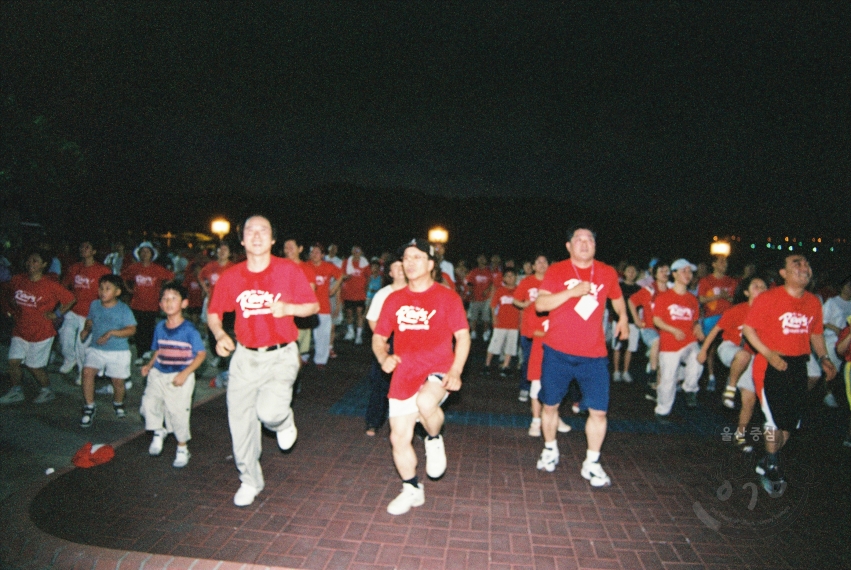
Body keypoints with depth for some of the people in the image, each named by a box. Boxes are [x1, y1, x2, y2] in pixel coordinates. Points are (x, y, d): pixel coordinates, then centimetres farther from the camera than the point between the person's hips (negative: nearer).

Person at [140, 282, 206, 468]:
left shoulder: (188, 329, -12)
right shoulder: (160, 327, 4)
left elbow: (201, 354, -12)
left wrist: (185, 374, -19)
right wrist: (149, 365, 1)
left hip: (180, 377, -4)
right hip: (158, 374, 4)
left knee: (177, 411, 1)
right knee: (149, 402, -14)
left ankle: (182, 449, 24)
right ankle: (158, 432, 18)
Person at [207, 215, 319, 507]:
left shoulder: (288, 270, -6)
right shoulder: (230, 277, 1)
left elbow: (313, 306, 0)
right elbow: (213, 313, 12)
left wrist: (288, 308, -19)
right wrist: (220, 335, -8)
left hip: (281, 355, -3)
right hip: (245, 356, 3)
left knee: (270, 412, -22)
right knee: (240, 422, 7)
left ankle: (284, 423, 18)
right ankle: (249, 481, 31)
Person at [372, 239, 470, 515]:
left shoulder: (447, 297, -1)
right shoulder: (394, 299, 9)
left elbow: (463, 337, -3)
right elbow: (378, 337, 13)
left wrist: (455, 371, -16)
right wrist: (383, 358, -8)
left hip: (437, 371, -4)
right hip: (403, 376, 4)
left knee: (425, 403, -36)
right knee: (399, 438, 6)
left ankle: (434, 440, -1)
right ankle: (412, 490, 32)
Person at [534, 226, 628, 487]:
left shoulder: (607, 273, 6)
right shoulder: (556, 270, -3)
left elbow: (617, 296, 27)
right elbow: (540, 304, -14)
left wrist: (622, 318, 24)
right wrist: (572, 291, -21)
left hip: (594, 354, 2)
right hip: (558, 352, -1)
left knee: (598, 410, -2)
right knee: (550, 405, 11)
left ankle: (592, 463, 15)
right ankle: (550, 450, 34)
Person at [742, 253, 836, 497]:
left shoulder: (813, 302, 6)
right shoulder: (769, 298, -12)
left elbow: (816, 333, 17)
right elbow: (747, 328, -11)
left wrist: (823, 358, 4)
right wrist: (768, 354, -21)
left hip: (798, 367, 6)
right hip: (771, 367, -6)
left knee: (790, 422, 11)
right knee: (776, 420, -5)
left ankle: (767, 464, 29)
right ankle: (772, 468, 16)